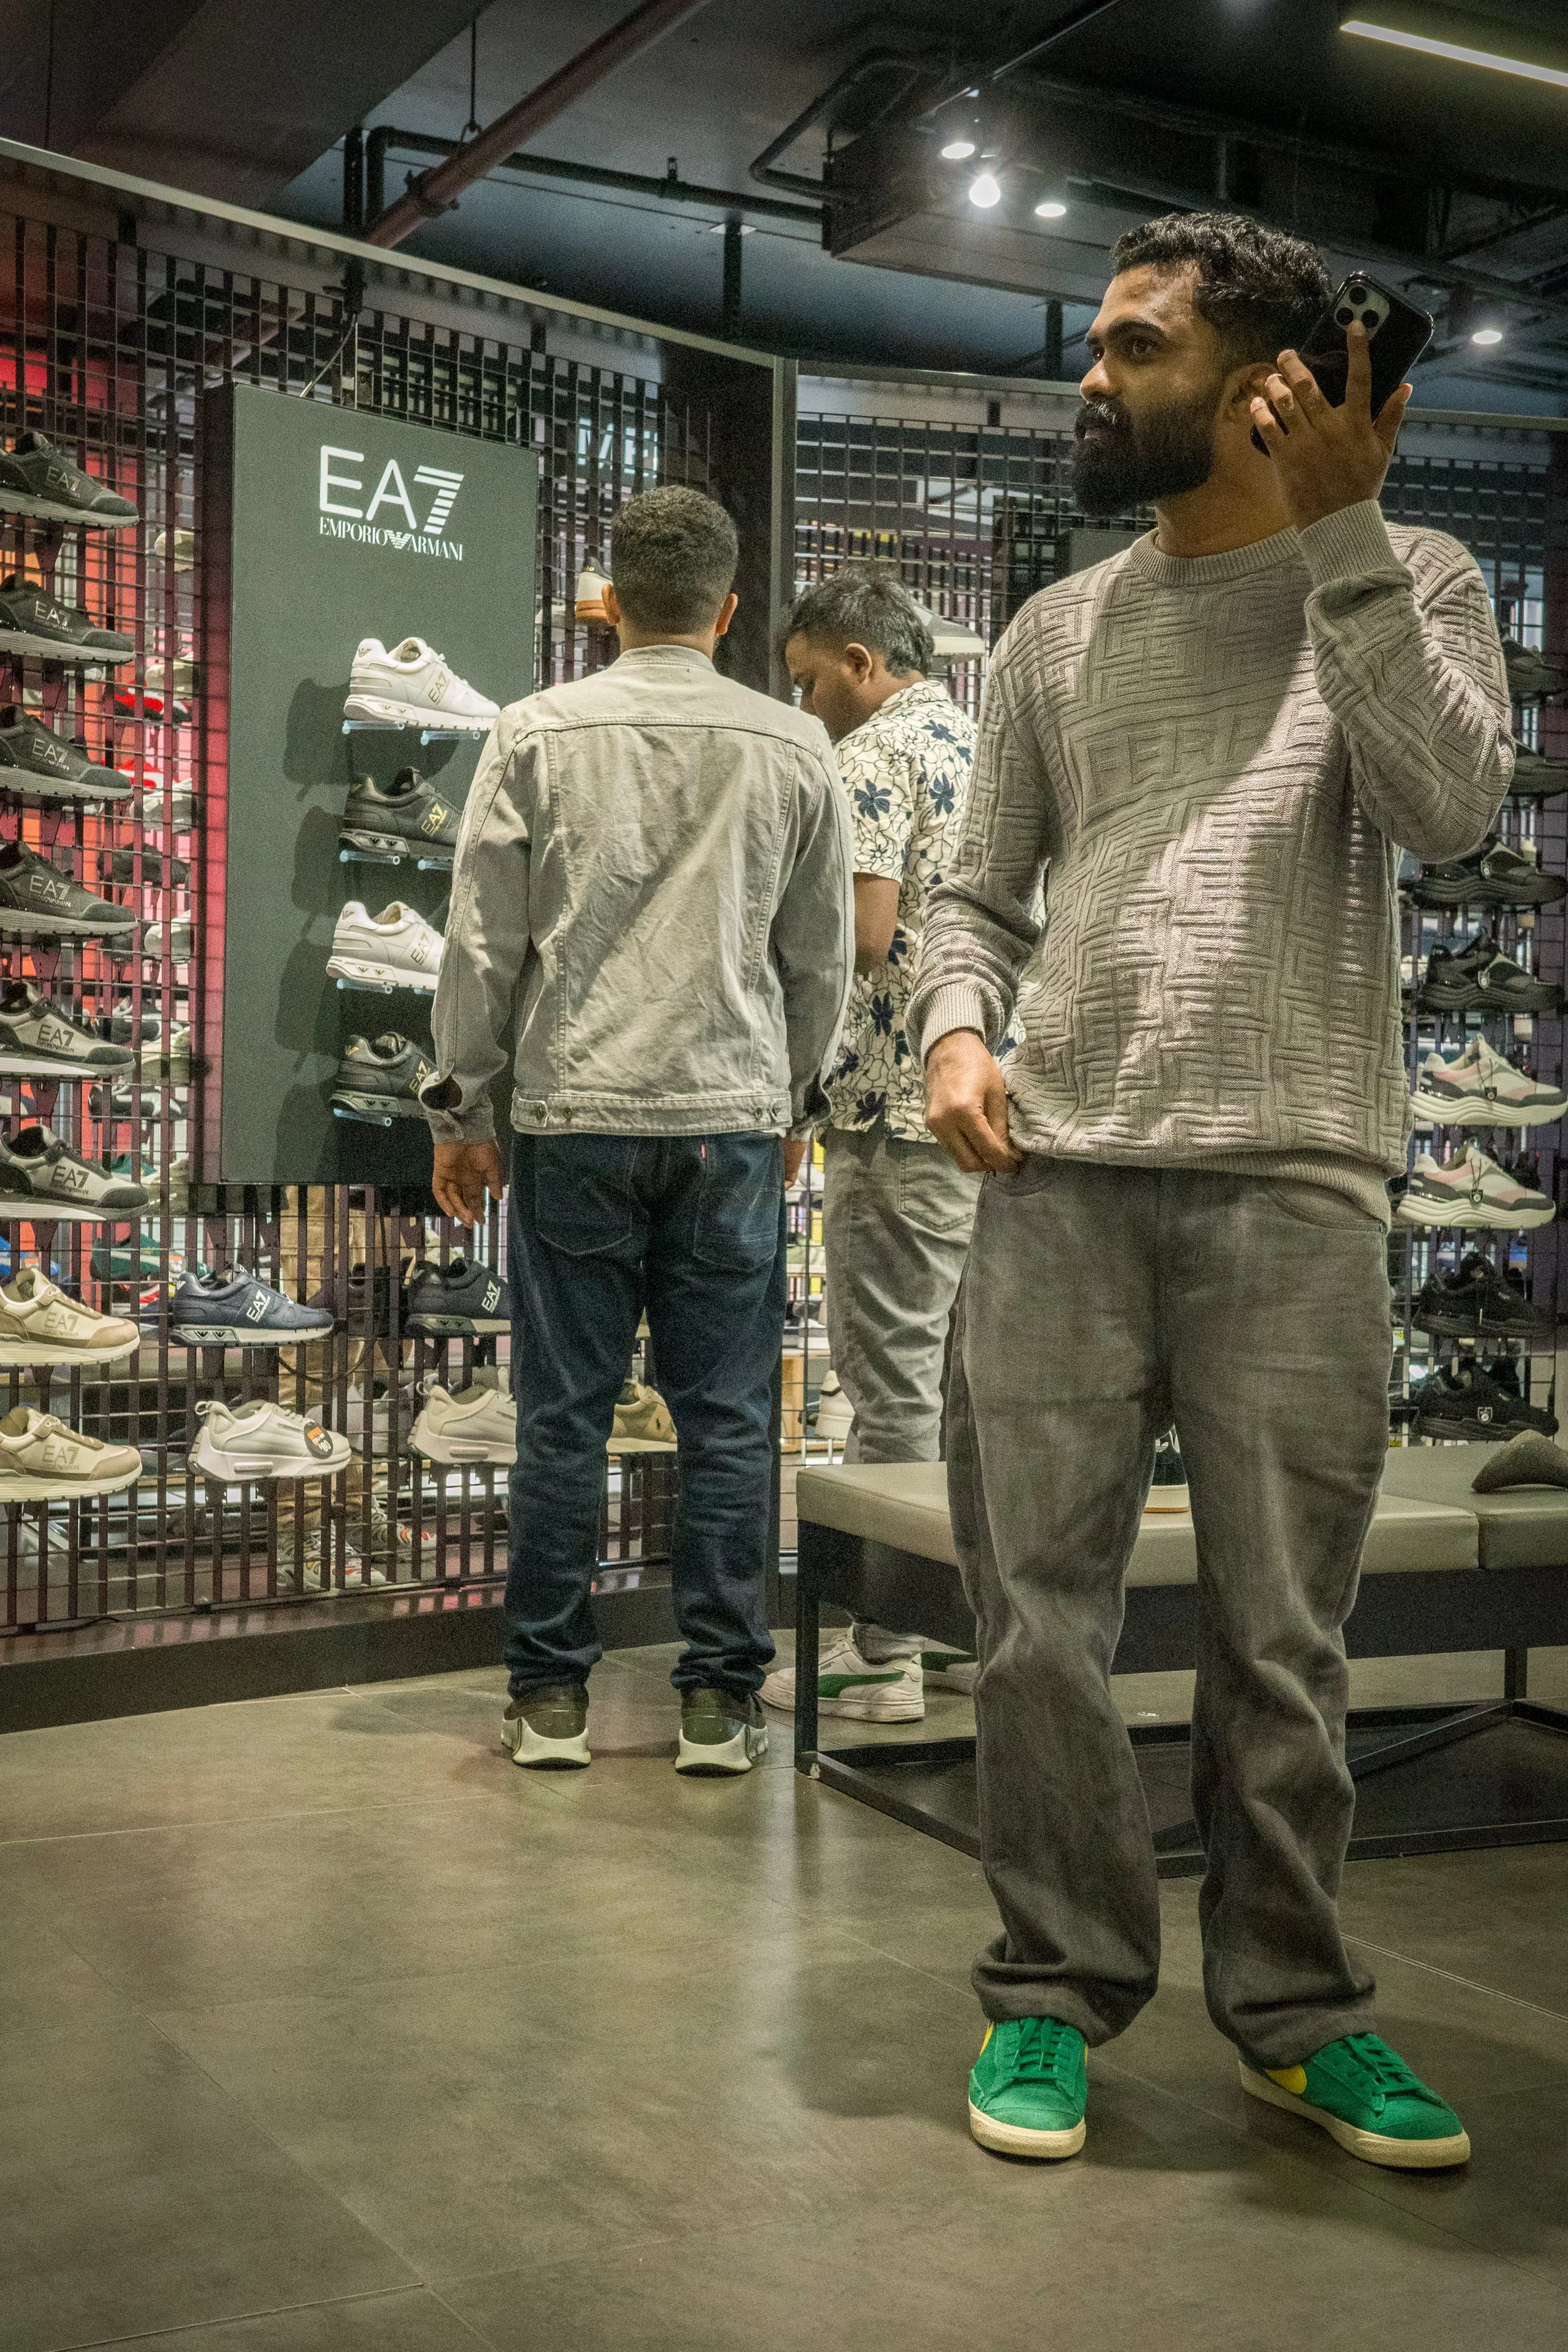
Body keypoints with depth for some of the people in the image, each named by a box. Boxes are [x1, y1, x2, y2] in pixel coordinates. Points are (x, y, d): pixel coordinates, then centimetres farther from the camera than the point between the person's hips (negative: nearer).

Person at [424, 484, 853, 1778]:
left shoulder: (537, 733, 0)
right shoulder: (794, 747, 4)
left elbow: (484, 941, 1)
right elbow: (823, 956, 10)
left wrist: (460, 1105, 10)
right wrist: (798, 1098, 22)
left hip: (575, 1115, 0)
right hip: (734, 1117, 1)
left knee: (565, 1412, 5)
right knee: (727, 1415, 5)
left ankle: (551, 1694, 12)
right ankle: (721, 1696, 11)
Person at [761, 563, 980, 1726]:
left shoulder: (874, 753, -8)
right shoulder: (996, 748, 18)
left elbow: (863, 933, -18)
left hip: (904, 1111, -8)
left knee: (894, 1380, -4)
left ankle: (884, 1652, 2)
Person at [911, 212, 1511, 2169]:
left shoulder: (1404, 584, 9)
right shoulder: (1053, 633, 17)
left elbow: (1448, 808, -9)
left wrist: (1340, 532, -10)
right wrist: (955, 1022, -2)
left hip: (1294, 1190, -2)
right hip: (1056, 1183, 3)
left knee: (1281, 1640, 4)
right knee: (1040, 1618, 3)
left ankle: (1292, 2006, 21)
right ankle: (1059, 1984, 18)